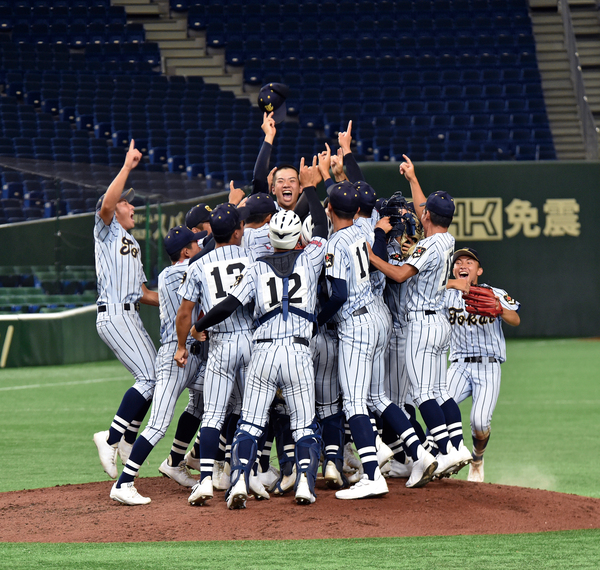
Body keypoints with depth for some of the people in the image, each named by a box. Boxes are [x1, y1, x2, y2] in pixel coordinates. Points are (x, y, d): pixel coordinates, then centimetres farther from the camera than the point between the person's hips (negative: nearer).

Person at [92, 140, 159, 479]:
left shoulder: (133, 244, 27)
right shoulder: (106, 229, 2)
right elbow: (106, 203, -23)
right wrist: (127, 167, -25)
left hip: (132, 317, 9)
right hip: (113, 315, -9)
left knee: (155, 376, 11)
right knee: (150, 377, -16)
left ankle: (127, 441, 17)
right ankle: (111, 439, -15)